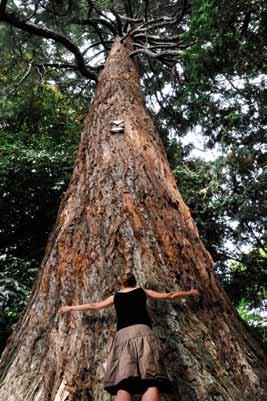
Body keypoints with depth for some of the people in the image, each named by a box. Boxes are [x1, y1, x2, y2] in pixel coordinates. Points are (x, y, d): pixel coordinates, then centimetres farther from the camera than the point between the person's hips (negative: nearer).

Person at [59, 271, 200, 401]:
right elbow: (169, 296, 34)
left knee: (123, 384, -12)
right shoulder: (142, 291, 25)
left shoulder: (115, 296, 27)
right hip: (142, 331, -2)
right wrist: (189, 293, 50)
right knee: (151, 382, -17)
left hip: (123, 334, 2)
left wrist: (70, 308, 51)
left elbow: (93, 306, 36)